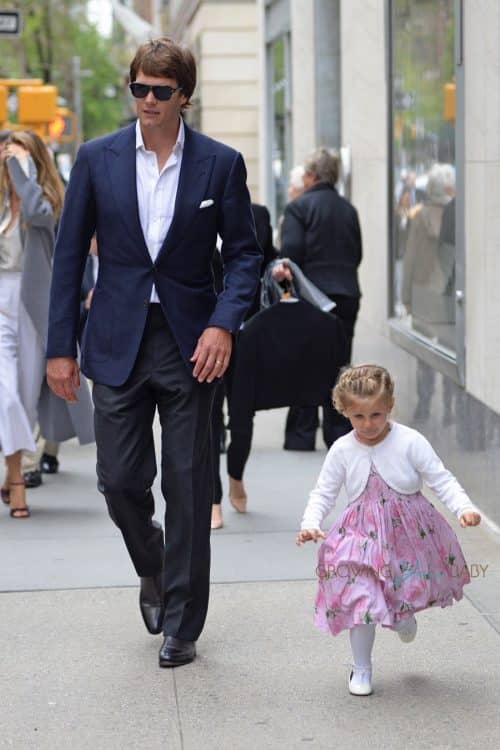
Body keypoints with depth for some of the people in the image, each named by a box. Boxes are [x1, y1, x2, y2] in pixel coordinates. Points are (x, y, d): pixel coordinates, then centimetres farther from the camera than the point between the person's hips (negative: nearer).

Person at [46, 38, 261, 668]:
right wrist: (60, 347, 1)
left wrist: (224, 323, -12)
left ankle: (181, 624, 15)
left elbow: (244, 252, 4)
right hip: (118, 343, 1)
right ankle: (154, 571, 33)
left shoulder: (220, 163, 0)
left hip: (190, 343, -1)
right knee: (120, 481, 1)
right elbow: (69, 254, 5)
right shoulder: (97, 158, 2)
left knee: (188, 487, 2)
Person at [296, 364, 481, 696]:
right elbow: (324, 492, 2)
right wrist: (311, 523, -15)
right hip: (363, 536, 0)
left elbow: (441, 479, -10)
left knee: (415, 588, 13)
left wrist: (464, 507, -25)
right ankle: (361, 668, 14)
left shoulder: (410, 442, -13)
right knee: (362, 603, -7)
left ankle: (403, 616, 53)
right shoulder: (342, 451, -6)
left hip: (410, 533, 0)